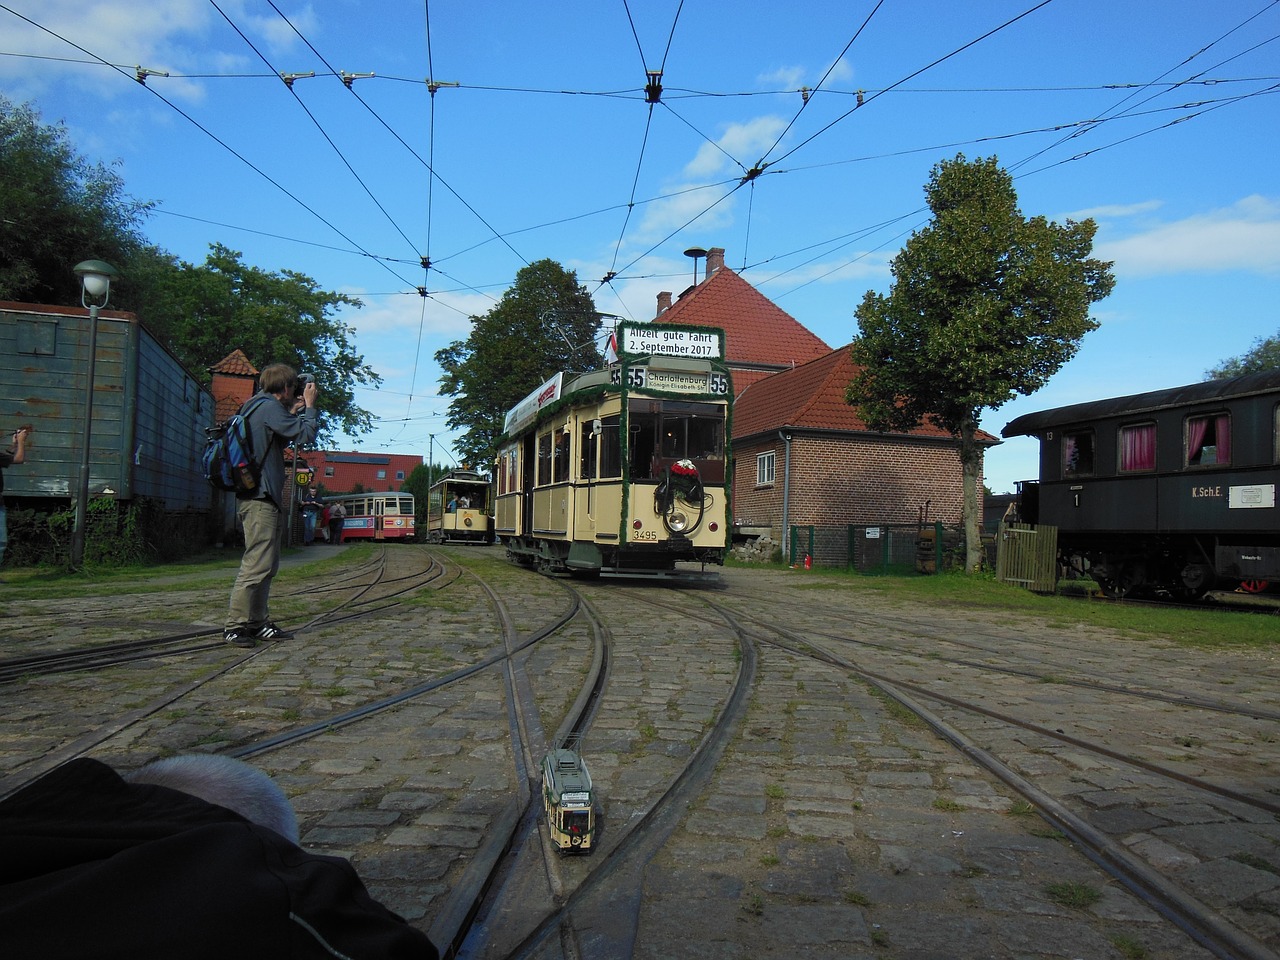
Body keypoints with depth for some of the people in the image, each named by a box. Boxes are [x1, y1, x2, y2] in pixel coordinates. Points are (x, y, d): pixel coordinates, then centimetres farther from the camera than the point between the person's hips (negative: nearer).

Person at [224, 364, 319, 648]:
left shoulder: (256, 407, 19)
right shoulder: (270, 408, -12)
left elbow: (283, 436, 29)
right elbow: (305, 435, -15)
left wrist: (295, 411, 22)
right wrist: (309, 406, -1)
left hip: (263, 497, 11)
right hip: (261, 498, -11)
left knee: (267, 565, 13)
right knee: (257, 563, -11)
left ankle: (258, 623, 17)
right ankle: (235, 626, -9)